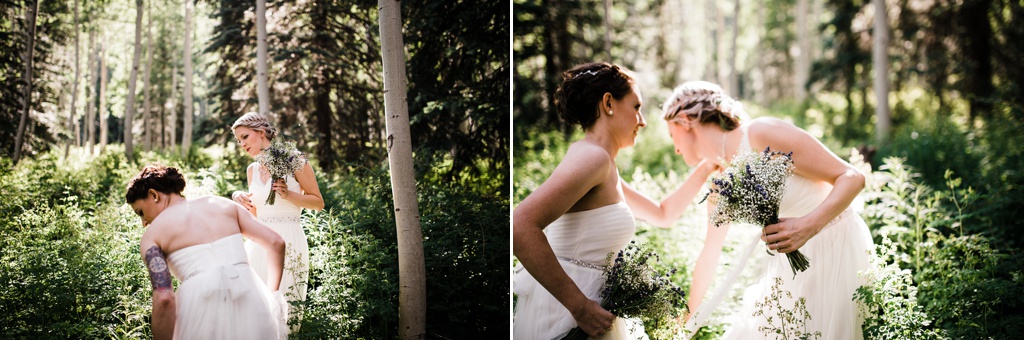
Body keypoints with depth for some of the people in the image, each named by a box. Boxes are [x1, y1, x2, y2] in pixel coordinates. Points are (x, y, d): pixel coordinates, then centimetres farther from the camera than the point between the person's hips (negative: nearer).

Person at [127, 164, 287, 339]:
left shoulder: (152, 235, 9)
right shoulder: (222, 204, 19)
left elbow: (164, 298, -5)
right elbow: (276, 243, 12)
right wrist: (271, 297, 22)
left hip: (202, 312, -3)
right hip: (250, 301, 3)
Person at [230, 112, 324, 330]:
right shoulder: (252, 170, 14)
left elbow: (318, 202, -1)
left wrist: (288, 195, -13)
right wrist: (241, 200, 4)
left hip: (288, 243, -5)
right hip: (259, 244, 5)